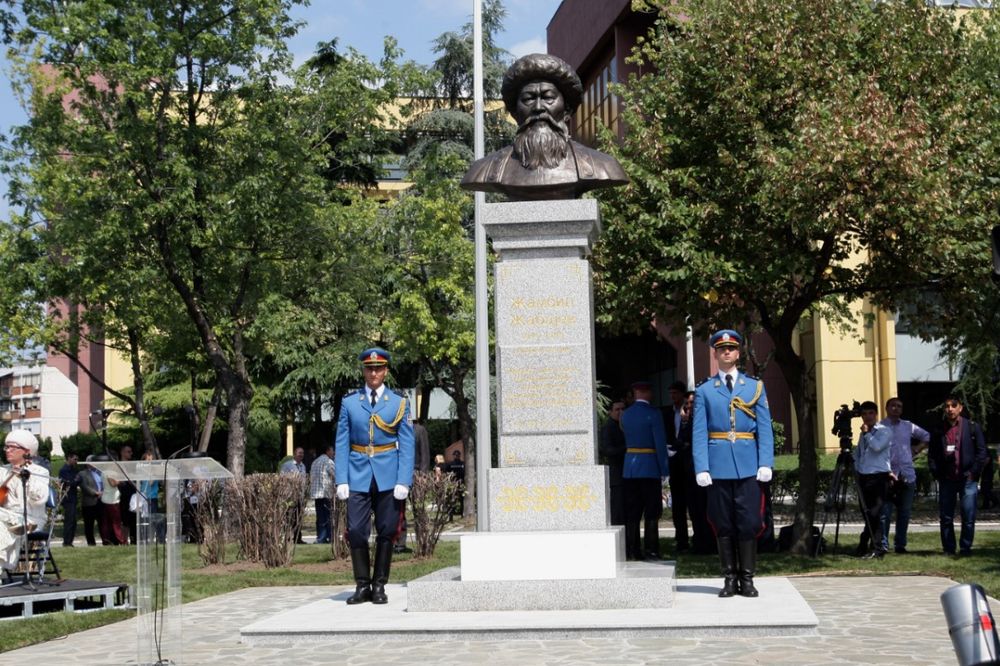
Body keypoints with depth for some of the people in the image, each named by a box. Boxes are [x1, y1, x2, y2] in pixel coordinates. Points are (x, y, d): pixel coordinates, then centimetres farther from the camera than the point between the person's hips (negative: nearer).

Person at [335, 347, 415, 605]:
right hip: (358, 476, 0)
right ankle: (362, 585, 7)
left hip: (388, 477, 0)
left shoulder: (399, 403, 5)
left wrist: (403, 481, -8)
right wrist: (341, 480, -3)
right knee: (356, 531, -4)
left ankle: (379, 586, 13)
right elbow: (342, 444, 5)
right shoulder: (349, 403, 7)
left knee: (386, 532, 3)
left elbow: (407, 446, 1)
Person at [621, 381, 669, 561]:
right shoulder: (653, 413, -10)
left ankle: (632, 550, 8)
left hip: (629, 467, 5)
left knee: (632, 512, 8)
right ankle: (650, 550, -2)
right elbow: (660, 443, -12)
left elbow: (626, 439, 12)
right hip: (649, 467, -5)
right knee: (652, 512, 0)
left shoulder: (625, 414, 7)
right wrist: (664, 470, -9)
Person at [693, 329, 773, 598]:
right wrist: (701, 468, -7)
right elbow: (699, 433, 3)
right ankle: (730, 578, 11)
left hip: (748, 465, 0)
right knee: (723, 525, 3)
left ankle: (747, 578, 7)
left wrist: (766, 464, -6)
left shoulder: (755, 387, 10)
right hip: (718, 467, 0)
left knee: (749, 523, -2)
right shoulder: (704, 391, 8)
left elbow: (765, 429, 5)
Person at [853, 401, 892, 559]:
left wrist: (866, 433, -8)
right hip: (863, 477, 7)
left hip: (878, 476, -7)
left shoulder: (884, 431, -2)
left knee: (874, 514, -10)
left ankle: (876, 549, -7)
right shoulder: (863, 434, 20)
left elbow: (877, 447, -19)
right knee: (866, 514, 9)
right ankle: (864, 547, 14)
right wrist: (857, 468, 10)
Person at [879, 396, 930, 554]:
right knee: (885, 512, -7)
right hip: (888, 476, -5)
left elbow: (926, 436, 27)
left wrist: (916, 450, 13)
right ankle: (883, 545, -4)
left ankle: (900, 544, 15)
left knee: (904, 512, 8)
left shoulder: (908, 426, 12)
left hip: (907, 476, 5)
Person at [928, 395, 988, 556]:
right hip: (946, 481, 2)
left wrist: (973, 473, -6)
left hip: (967, 479, -2)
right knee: (946, 517, 3)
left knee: (968, 517, -2)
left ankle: (965, 547, 7)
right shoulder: (939, 431, 10)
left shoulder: (972, 427, 3)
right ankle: (948, 548, 10)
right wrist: (936, 473, 2)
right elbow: (931, 454, 13)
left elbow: (981, 452, 1)